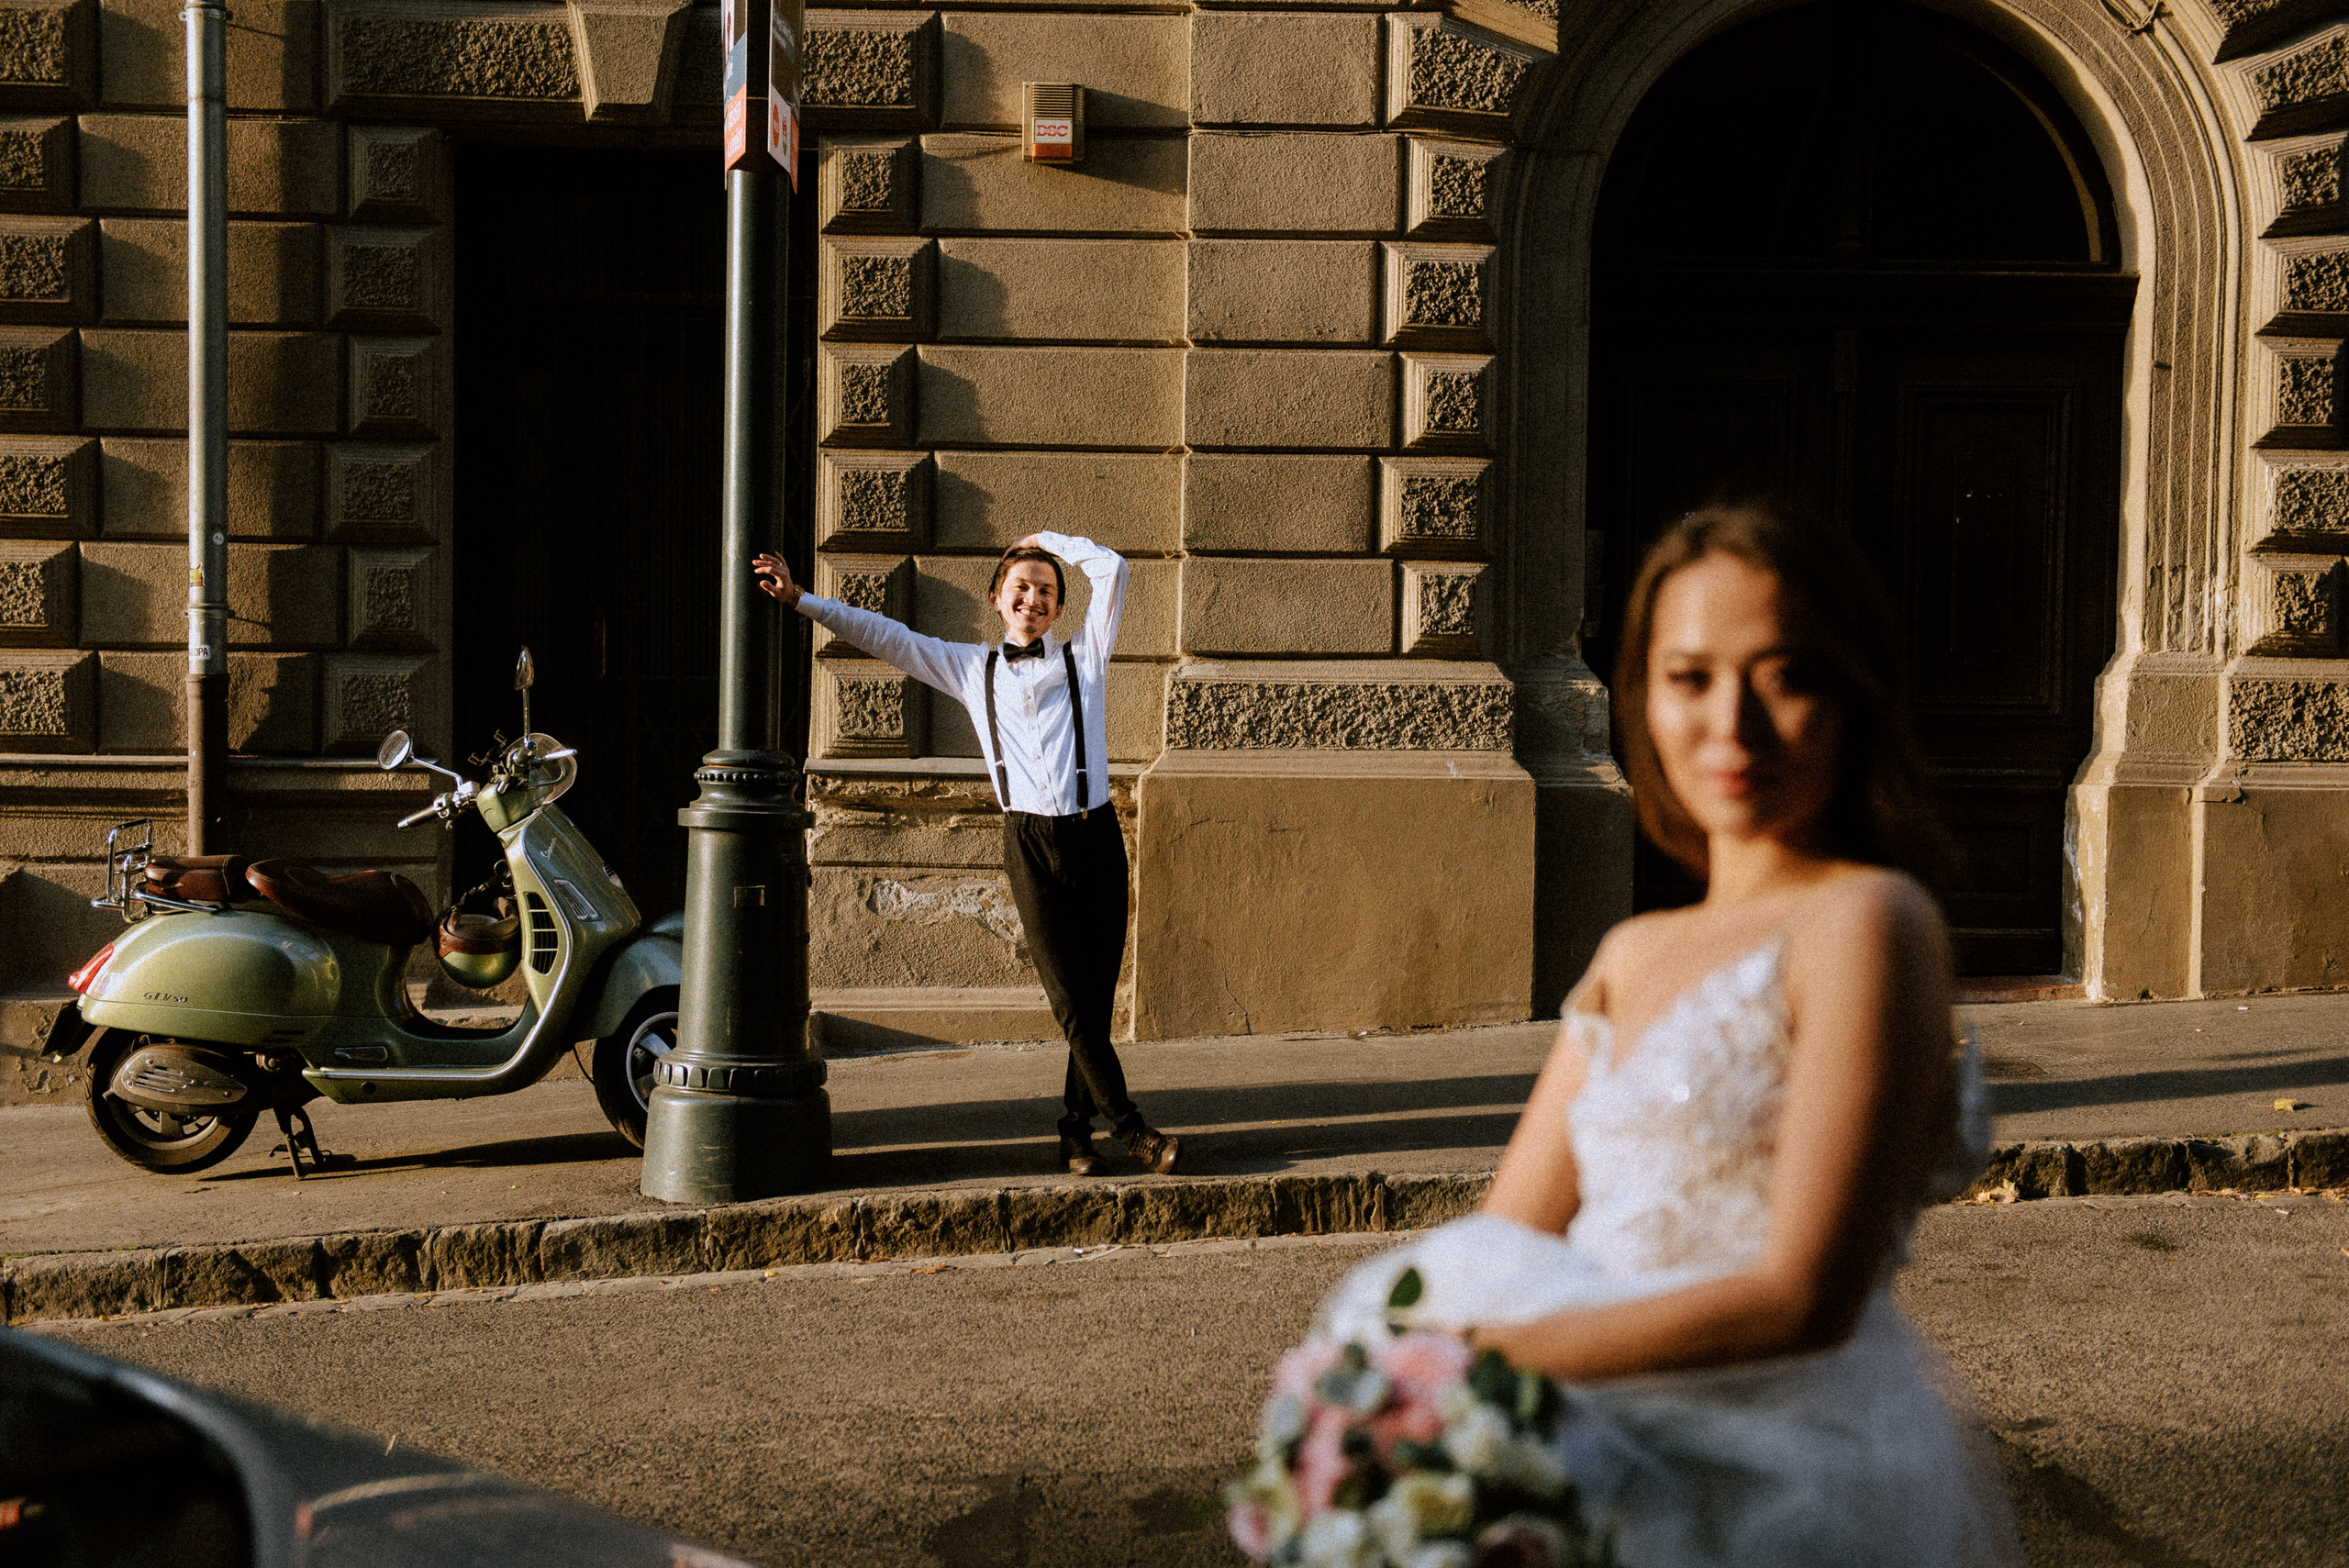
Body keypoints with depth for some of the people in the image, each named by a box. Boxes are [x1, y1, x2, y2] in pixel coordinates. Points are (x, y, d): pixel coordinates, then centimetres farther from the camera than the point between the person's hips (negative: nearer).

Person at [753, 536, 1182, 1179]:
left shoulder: (1084, 656, 11)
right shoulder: (971, 667, 15)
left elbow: (1110, 568, 2)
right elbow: (885, 636, 18)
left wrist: (1046, 538, 15)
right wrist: (800, 600, 17)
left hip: (1096, 836, 0)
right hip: (1030, 844, 0)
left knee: (1096, 996, 1)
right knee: (1071, 1001, -9)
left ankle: (1078, 1128, 12)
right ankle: (1129, 1127, -4)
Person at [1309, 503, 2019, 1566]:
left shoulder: (1867, 922, -7)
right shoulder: (1630, 957, 16)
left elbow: (1805, 1298, -14)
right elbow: (1501, 1240, 12)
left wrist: (1481, 1351, -16)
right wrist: (1380, 1344, -9)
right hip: (1631, 1454, 6)